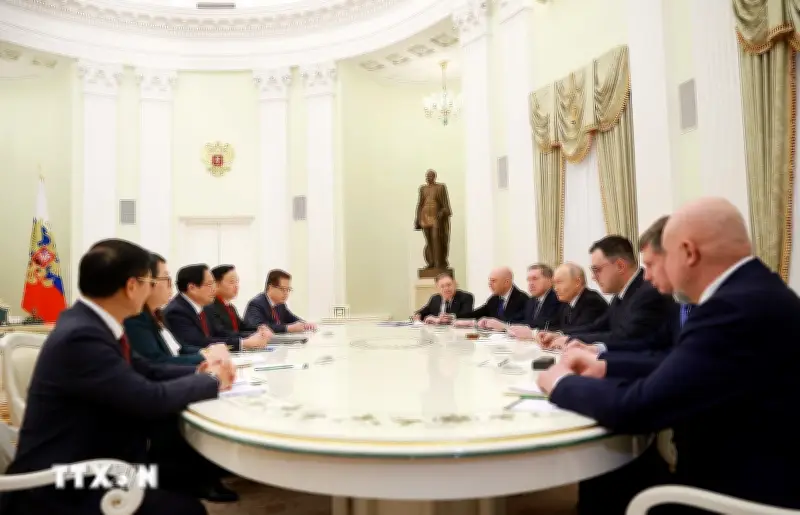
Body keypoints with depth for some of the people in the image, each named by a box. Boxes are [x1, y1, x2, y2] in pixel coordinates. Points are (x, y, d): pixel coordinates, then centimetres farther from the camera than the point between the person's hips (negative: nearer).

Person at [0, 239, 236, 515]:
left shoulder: (90, 322, 1)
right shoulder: (80, 336, -28)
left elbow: (143, 371, 11)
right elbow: (151, 399, -26)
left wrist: (198, 373, -4)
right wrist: (211, 381, -11)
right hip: (61, 489, -9)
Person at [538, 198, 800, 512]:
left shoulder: (737, 308, -27)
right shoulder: (752, 292, 3)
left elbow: (635, 408, -26)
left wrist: (562, 383, -10)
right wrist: (608, 366, 3)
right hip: (739, 471, 8)